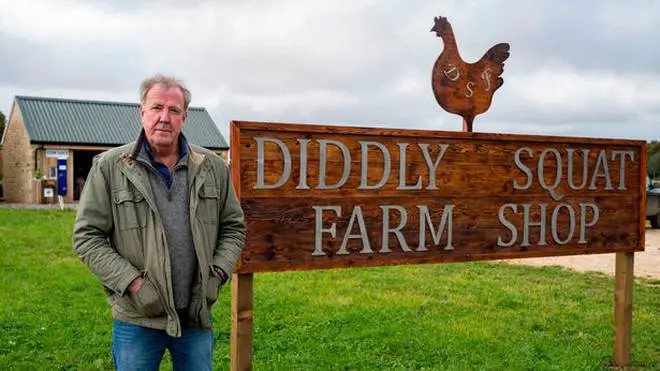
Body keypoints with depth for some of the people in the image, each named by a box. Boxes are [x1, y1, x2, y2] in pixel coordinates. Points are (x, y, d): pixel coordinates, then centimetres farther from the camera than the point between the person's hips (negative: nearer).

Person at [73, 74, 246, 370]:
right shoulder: (109, 167, -4)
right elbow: (87, 236, -5)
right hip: (137, 320, -2)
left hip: (197, 316, 3)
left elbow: (233, 227, 10)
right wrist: (132, 282, -14)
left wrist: (217, 273, -5)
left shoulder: (213, 167, 3)